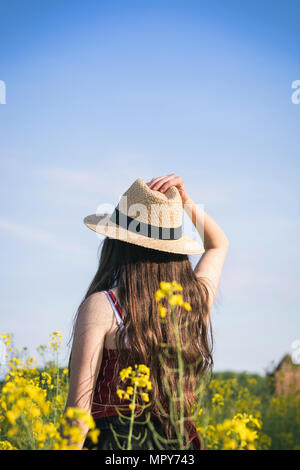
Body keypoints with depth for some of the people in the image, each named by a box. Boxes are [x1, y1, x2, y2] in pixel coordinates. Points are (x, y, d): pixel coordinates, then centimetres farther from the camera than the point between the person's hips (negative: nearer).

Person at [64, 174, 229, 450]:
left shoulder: (101, 306, -13)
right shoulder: (197, 301, 0)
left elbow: (79, 406, -15)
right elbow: (218, 244, 21)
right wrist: (185, 201, 10)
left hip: (114, 440, -4)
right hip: (180, 440, 4)